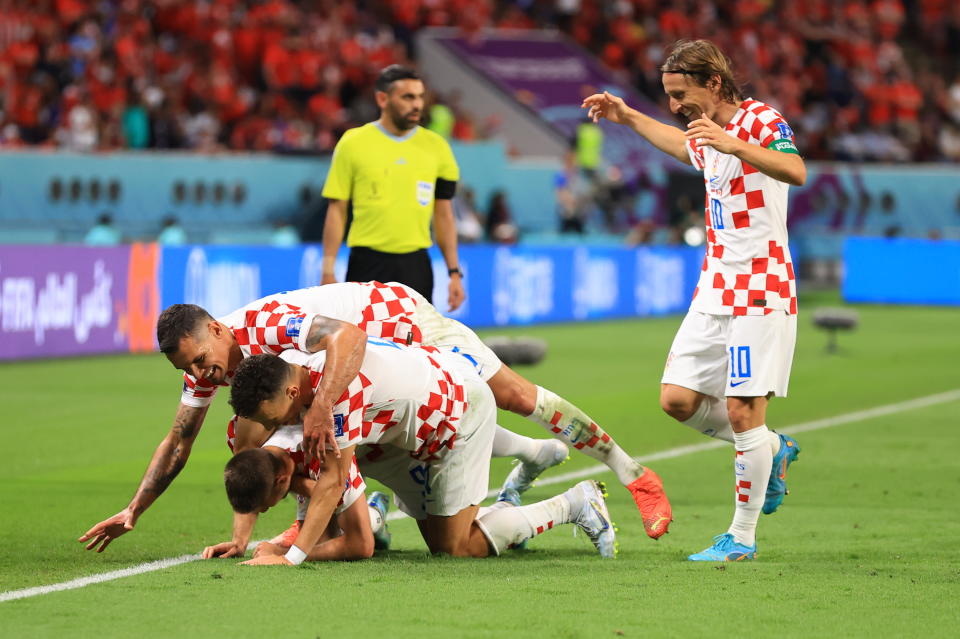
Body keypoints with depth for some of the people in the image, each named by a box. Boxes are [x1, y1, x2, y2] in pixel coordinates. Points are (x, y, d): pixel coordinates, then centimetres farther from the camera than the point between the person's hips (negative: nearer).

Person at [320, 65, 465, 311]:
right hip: (368, 263, -2)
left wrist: (454, 272, 5)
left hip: (416, 266, 2)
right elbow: (337, 210, 1)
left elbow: (443, 215, 11)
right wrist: (328, 272, -5)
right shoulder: (353, 143, -1)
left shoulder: (436, 146, 6)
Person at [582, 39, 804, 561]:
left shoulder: (762, 122, -13)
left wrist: (734, 145, -45)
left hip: (760, 291, -8)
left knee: (742, 410, -9)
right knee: (678, 399, 2)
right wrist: (627, 117, 37)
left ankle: (742, 538, 1)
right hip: (714, 291, 8)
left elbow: (795, 171, -33)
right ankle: (771, 451, 24)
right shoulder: (706, 134, 12)